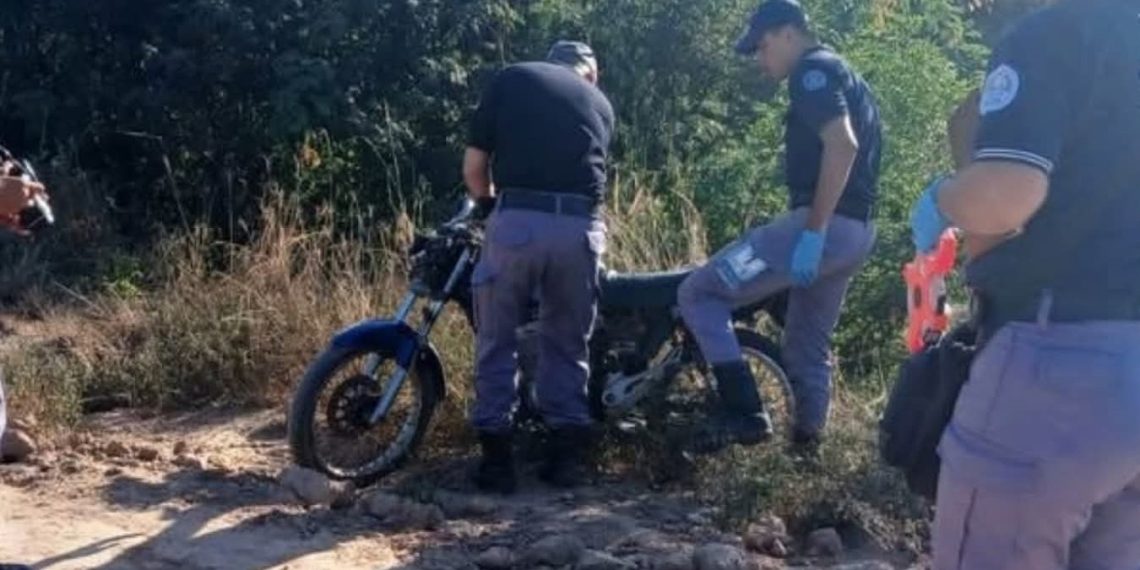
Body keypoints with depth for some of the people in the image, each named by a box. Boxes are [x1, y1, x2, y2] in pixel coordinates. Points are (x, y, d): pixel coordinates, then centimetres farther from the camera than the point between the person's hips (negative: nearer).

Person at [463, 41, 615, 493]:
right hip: (580, 227, 2)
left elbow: (473, 167, 12)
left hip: (518, 221, -2)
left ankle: (496, 458, 13)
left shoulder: (511, 79, 15)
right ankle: (567, 455, 19)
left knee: (497, 341, 12)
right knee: (568, 343, 18)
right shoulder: (601, 104, 23)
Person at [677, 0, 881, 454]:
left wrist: (812, 232, -24)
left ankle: (745, 414, -11)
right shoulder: (842, 74, 25)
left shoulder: (812, 71, -7)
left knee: (698, 294, -9)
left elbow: (842, 146, -21)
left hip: (826, 224, -10)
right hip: (856, 231, 10)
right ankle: (806, 441, 25)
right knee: (808, 346, 19)